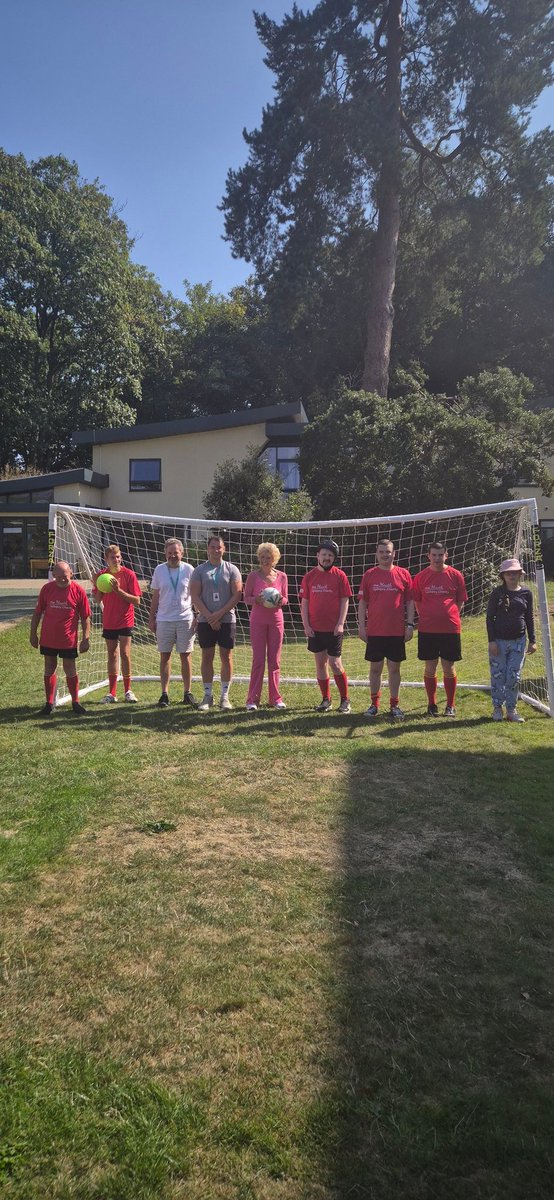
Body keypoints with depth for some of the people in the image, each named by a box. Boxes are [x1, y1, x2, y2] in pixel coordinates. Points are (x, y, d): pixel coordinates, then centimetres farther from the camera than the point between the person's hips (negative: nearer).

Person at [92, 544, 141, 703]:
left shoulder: (128, 574, -9)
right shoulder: (101, 575, 2)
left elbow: (137, 601, -12)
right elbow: (97, 600, 6)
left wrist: (118, 590, -22)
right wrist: (97, 586, -12)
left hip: (125, 620, -3)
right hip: (108, 621, 3)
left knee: (124, 653, -6)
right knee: (112, 654, 8)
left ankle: (128, 690, 8)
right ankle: (112, 693, 14)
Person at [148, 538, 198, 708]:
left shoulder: (188, 570, 1)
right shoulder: (159, 570, 5)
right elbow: (155, 597, 9)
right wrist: (151, 619, 6)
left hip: (185, 619, -1)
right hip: (164, 619, 1)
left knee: (185, 656, 3)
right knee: (165, 656, 3)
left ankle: (187, 693, 12)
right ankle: (164, 693, 10)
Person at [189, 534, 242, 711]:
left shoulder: (231, 569, 4)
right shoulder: (199, 570, 5)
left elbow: (237, 595, -3)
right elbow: (195, 597, -1)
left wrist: (219, 614, -11)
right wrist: (209, 617, -10)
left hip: (227, 620, 0)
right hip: (205, 621, 1)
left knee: (226, 657, 2)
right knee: (207, 657, 4)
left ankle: (225, 696, 10)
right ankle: (207, 696, 11)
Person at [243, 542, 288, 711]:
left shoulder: (282, 576, 5)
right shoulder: (253, 576, -1)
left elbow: (285, 599, 10)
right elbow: (246, 598, 1)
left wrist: (280, 600, -12)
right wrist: (256, 599, -20)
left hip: (276, 620, 2)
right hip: (258, 620, -2)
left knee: (275, 660, 6)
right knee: (258, 660, -2)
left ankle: (275, 698, 15)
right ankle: (252, 699, 4)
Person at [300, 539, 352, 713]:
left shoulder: (339, 575, -1)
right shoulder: (309, 577, 6)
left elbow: (345, 601, -2)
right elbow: (304, 602, 7)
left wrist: (340, 623, -10)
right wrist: (306, 625, -1)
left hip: (333, 628, -3)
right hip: (315, 628, 3)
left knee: (335, 664, -3)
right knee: (320, 663, 8)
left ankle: (345, 700, 11)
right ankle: (326, 700, 18)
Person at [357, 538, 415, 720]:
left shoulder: (403, 574, 3)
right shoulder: (369, 575, 4)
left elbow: (410, 602, 5)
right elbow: (362, 602, 5)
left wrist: (410, 625, -1)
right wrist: (361, 626, -1)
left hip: (397, 631, 0)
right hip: (374, 631, 0)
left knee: (394, 668, 6)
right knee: (375, 668, 7)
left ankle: (394, 705, 15)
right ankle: (374, 704, 17)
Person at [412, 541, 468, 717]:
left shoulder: (455, 575, 0)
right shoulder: (421, 577, 3)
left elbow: (460, 601, 7)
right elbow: (416, 601, 12)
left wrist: (449, 617, 2)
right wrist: (426, 618, 5)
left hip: (450, 629, -1)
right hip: (427, 630, 1)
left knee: (449, 668, 5)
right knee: (430, 668, 6)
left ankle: (451, 706, 18)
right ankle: (431, 704, 18)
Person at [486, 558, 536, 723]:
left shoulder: (526, 593, 5)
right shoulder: (497, 593, -3)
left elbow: (530, 618, 11)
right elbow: (490, 617, -3)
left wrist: (532, 641, 8)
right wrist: (491, 641, -9)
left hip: (518, 641, 2)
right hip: (499, 641, -2)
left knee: (514, 677, 3)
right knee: (498, 676, 3)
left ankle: (511, 710, 14)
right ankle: (497, 708, 16)